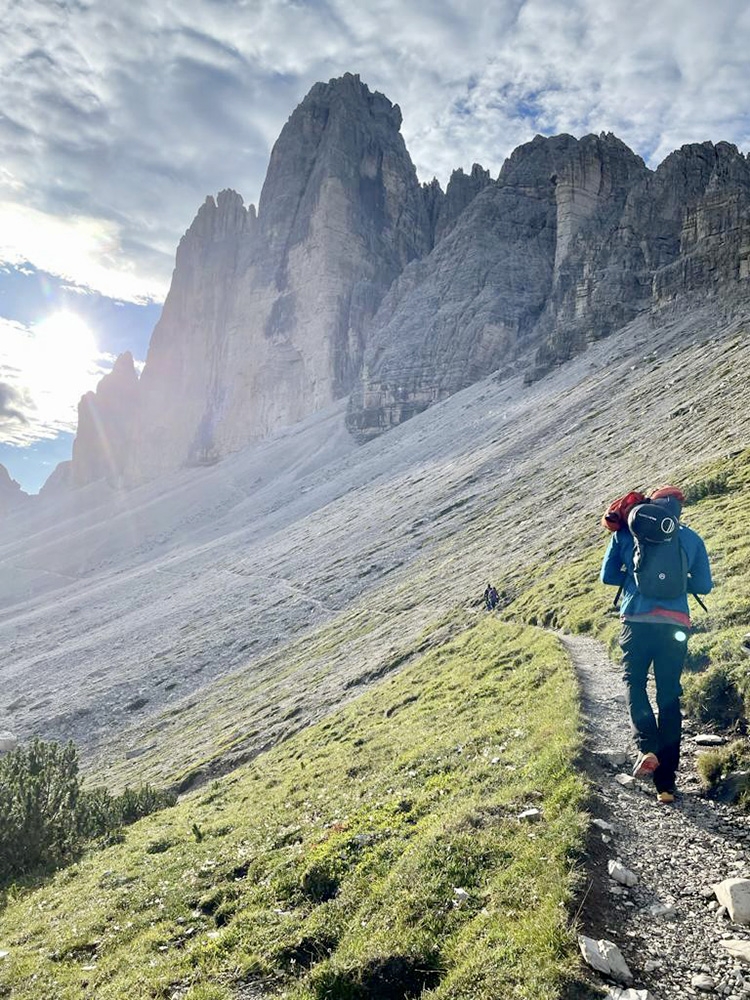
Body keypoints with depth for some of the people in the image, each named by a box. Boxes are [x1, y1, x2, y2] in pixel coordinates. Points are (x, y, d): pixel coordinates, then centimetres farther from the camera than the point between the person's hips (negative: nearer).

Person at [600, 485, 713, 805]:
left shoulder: (627, 532, 7)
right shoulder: (691, 538, 10)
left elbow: (607, 576, 10)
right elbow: (703, 586, 13)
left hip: (637, 620, -1)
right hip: (675, 625, 1)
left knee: (633, 682, 18)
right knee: (669, 698, 9)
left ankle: (647, 748, -8)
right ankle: (666, 784, 11)